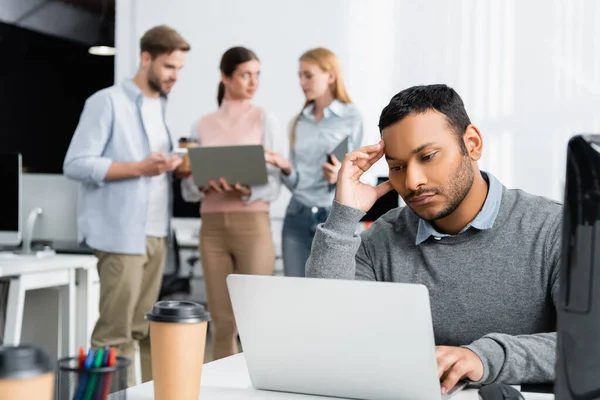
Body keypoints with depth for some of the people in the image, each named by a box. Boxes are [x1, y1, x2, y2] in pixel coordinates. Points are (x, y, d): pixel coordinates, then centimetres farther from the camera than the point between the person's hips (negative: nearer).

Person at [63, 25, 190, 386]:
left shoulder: (163, 107, 18)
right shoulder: (107, 102, -6)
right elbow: (76, 164, -12)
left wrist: (173, 167, 2)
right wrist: (139, 168, -18)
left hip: (156, 233, 7)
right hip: (122, 234, -7)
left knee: (143, 330, 9)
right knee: (115, 331, -5)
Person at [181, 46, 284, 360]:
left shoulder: (264, 120, 2)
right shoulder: (202, 126, 10)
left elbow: (274, 183, -4)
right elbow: (187, 188, 8)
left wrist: (248, 191, -24)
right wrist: (205, 183, -14)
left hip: (252, 225, -2)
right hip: (212, 226, 3)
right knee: (221, 322, 6)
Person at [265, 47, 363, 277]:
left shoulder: (351, 117, -1)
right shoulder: (299, 122, 12)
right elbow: (295, 183, 10)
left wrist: (341, 176, -21)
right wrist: (286, 169, -11)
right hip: (297, 218, 4)